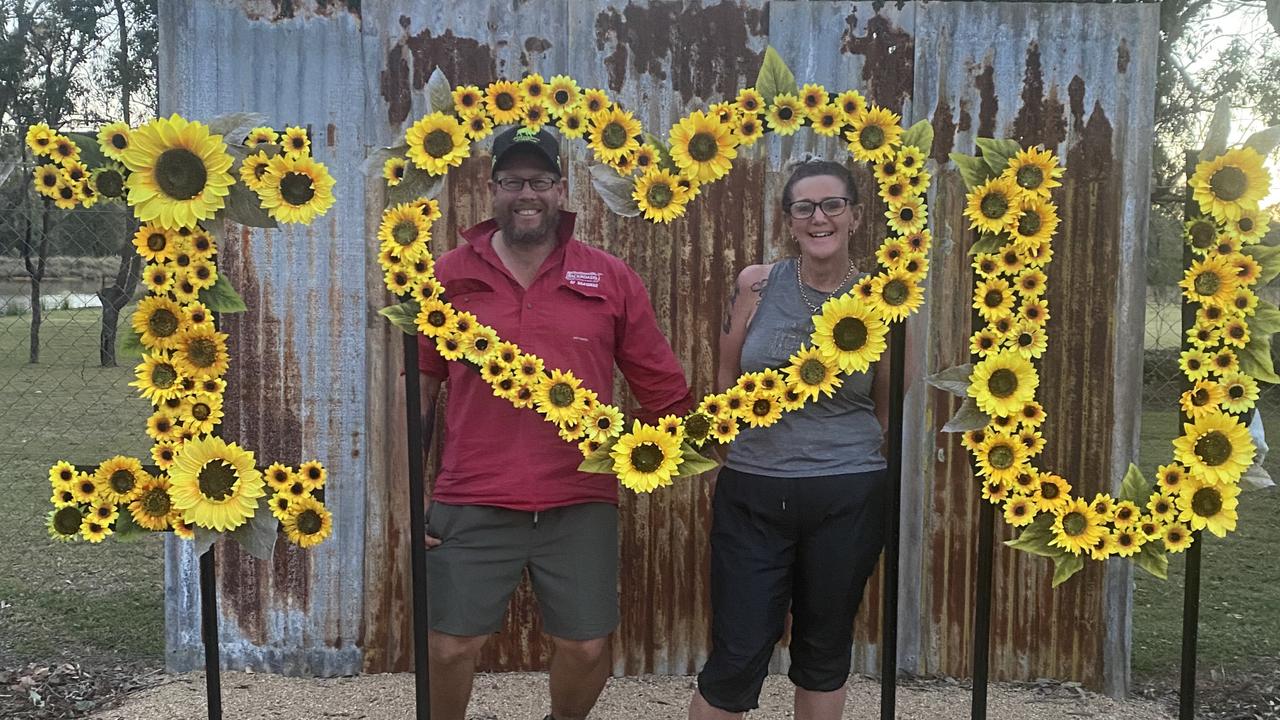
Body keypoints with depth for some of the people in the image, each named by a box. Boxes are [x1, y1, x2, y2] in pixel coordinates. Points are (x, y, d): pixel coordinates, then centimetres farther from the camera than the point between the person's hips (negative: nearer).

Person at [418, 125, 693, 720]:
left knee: (587, 648, 9)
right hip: (472, 504, 0)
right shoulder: (449, 276, 3)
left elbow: (660, 384, 8)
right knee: (451, 646, 6)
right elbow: (418, 386, 6)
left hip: (580, 505, 1)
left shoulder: (610, 279, 3)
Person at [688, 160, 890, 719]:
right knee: (737, 654, 3)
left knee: (824, 647, 16)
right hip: (751, 492, 0)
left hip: (846, 500, 0)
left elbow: (887, 411, 9)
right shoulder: (756, 285, -1)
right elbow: (727, 375, 11)